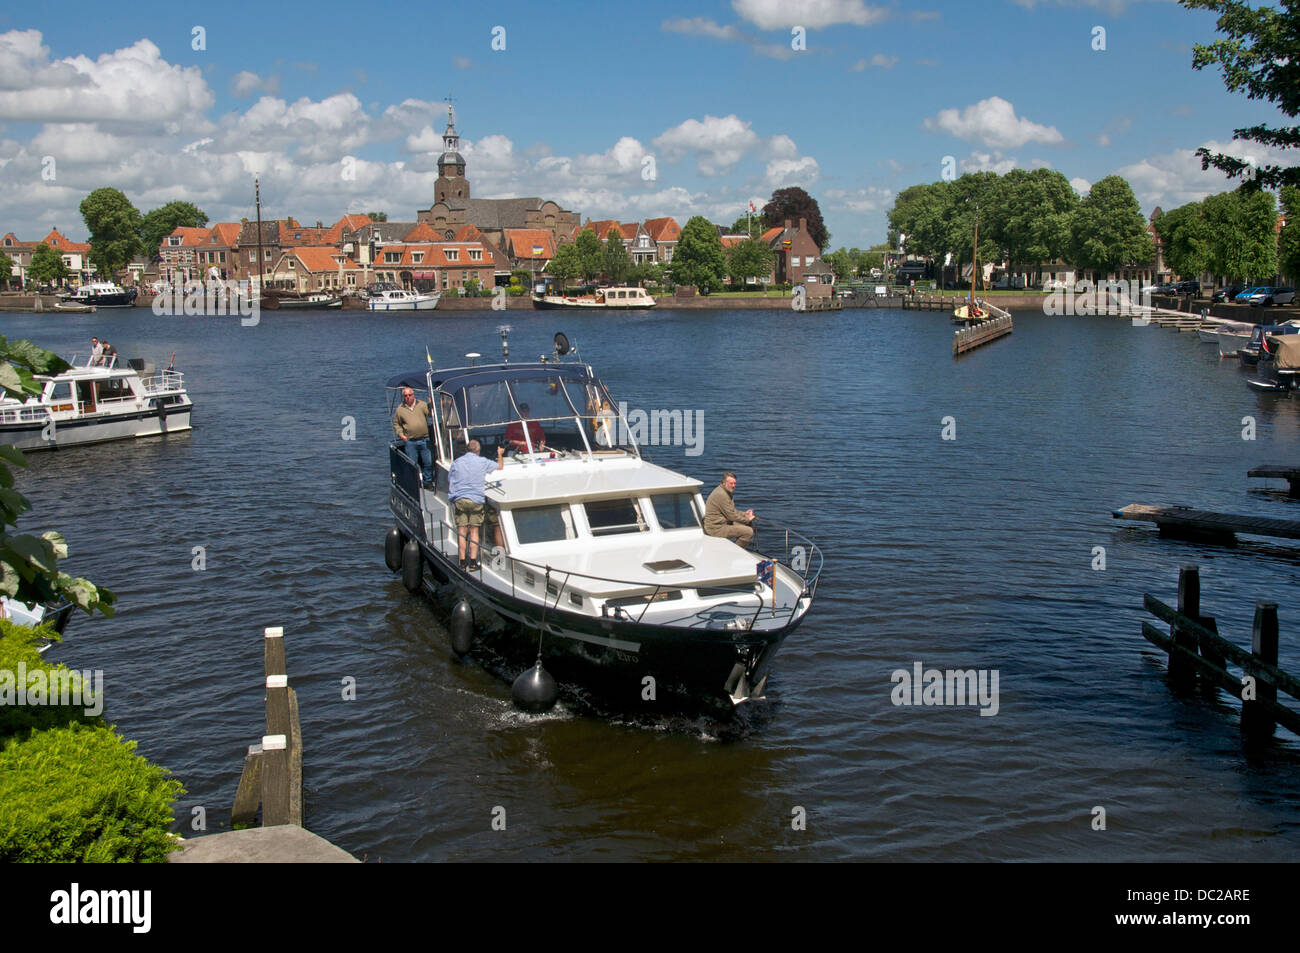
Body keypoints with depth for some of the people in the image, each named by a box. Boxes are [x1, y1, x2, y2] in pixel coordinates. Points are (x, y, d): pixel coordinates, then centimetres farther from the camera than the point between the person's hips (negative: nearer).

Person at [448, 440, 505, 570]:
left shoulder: (457, 462, 9)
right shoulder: (483, 462, 4)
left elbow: (449, 482, 14)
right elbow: (501, 466, 20)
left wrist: (452, 497, 27)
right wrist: (500, 454, 38)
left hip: (459, 500, 1)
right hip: (476, 500, -1)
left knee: (461, 532, 2)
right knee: (474, 531, 3)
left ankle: (462, 562, -1)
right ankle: (473, 562, -3)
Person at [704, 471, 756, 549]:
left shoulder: (726, 493, 14)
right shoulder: (721, 494, -21)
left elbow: (732, 511, 22)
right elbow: (731, 516, -19)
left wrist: (744, 514, 6)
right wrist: (747, 519, -8)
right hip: (716, 529, -11)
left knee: (750, 524, 15)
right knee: (748, 531, -20)